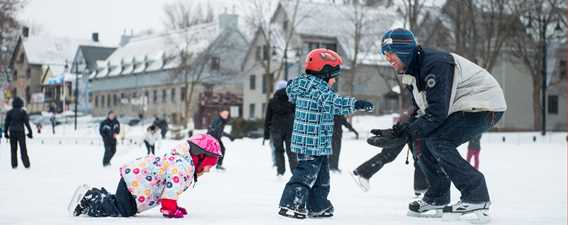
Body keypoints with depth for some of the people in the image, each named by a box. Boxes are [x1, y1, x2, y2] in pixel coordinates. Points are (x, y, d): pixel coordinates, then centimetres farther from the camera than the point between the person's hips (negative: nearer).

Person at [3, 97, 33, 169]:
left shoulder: (9, 112, 1)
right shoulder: (23, 112, -6)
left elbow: (6, 123, 2)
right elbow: (27, 123, -8)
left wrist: (5, 132, 10)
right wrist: (30, 132, -4)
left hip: (12, 132, 2)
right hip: (20, 132, -2)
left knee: (13, 149, 10)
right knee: (23, 149, 3)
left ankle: (14, 165, 7)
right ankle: (26, 164, -1)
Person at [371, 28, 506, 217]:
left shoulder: (435, 64, -26)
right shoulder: (414, 72, 6)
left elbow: (437, 112, -31)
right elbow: (421, 112, 10)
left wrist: (404, 133, -28)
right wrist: (397, 131, -6)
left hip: (485, 106, -10)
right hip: (462, 108, 10)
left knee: (436, 140, -21)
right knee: (422, 141, 1)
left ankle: (477, 197, -16)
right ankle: (438, 198, 14)